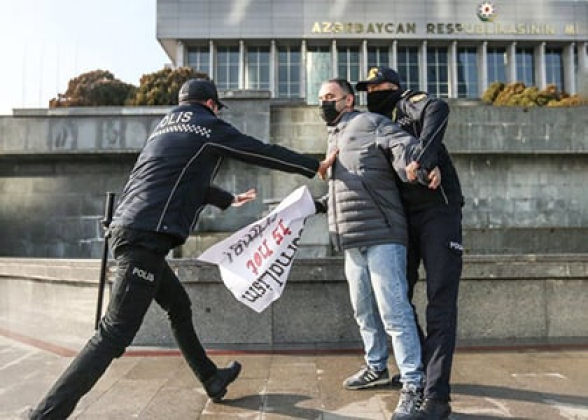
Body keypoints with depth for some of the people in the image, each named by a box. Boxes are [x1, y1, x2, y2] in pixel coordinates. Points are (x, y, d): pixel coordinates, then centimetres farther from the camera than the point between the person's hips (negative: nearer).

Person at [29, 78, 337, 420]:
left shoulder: (166, 127, 26)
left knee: (179, 307, 20)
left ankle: (211, 379, 33)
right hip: (147, 235, -10)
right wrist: (315, 166, 20)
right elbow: (265, 153, 8)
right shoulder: (208, 127, 3)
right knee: (116, 333, -11)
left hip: (130, 230, 10)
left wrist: (228, 199, 51)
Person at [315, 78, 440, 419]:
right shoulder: (335, 138, 23)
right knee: (364, 310, 18)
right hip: (352, 240, 9)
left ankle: (414, 385, 3)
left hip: (381, 235, -9)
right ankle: (377, 367, 35)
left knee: (394, 311, -8)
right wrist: (321, 205, 17)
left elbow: (403, 145, -19)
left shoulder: (368, 122, -2)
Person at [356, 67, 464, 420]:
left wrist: (422, 158, -35)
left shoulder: (410, 102, 2)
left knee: (440, 304, -7)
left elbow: (438, 109, -22)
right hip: (405, 218, 7)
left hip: (438, 212, -7)